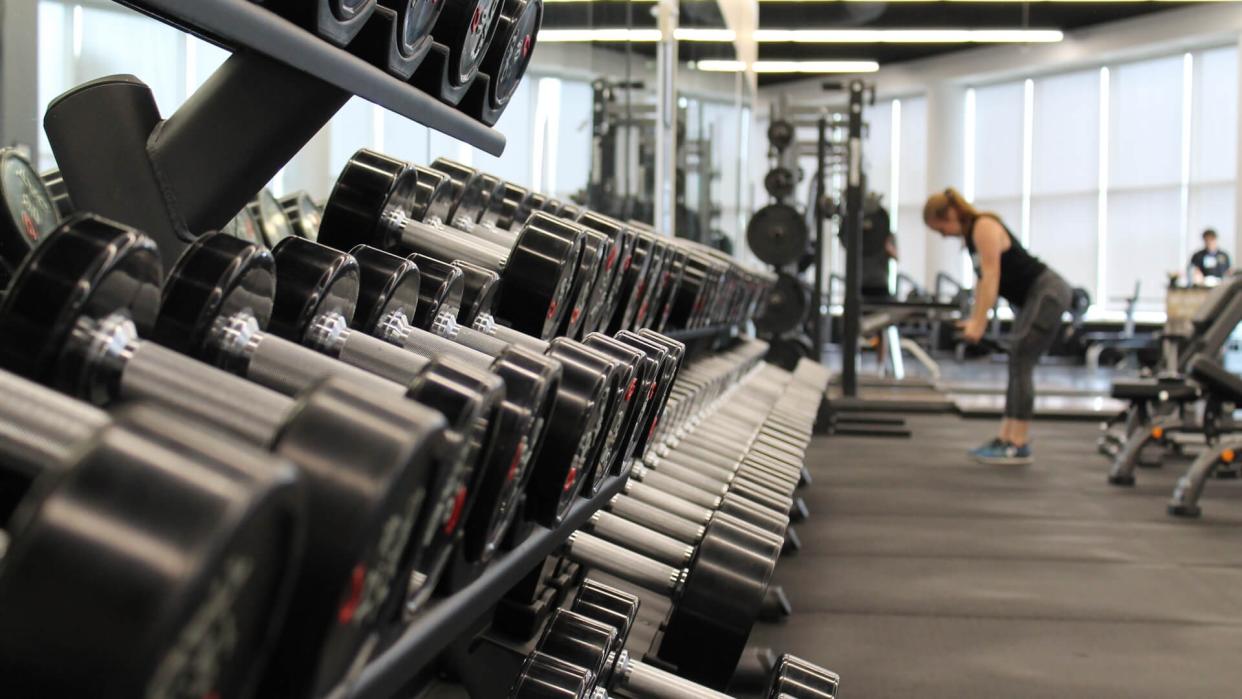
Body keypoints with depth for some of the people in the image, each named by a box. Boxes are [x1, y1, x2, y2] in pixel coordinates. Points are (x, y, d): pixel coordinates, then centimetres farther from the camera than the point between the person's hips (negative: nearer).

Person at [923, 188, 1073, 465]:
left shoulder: (984, 227, -17)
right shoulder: (971, 233, 11)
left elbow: (991, 276, -23)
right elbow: (982, 278, 14)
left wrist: (979, 322, -24)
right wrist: (973, 318, 9)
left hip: (1048, 294, -10)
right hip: (1033, 297, 10)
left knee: (1021, 364, -12)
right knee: (1018, 366, 9)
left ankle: (1019, 446, -10)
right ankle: (1005, 439, 12)